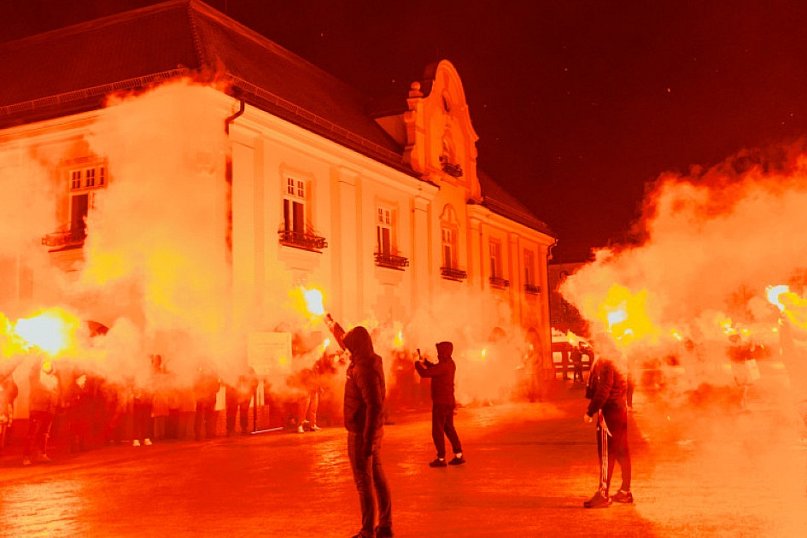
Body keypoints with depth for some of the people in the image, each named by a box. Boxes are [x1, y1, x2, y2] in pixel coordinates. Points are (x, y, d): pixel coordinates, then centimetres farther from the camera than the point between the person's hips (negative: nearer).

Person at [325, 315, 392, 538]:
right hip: (373, 430, 9)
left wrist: (367, 440, -25)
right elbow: (345, 341, 25)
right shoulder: (371, 361, 5)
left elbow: (375, 406, -27)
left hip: (362, 433, -9)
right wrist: (331, 324, 38)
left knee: (364, 482, -2)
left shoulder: (364, 368, -23)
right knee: (377, 478, 15)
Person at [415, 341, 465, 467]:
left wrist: (417, 364, -6)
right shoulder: (450, 364, 8)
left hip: (441, 402, -9)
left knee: (437, 431, -1)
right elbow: (436, 369, 26)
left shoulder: (443, 365, -21)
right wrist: (425, 362, 17)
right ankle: (459, 455, 16)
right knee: (449, 428, 17)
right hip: (449, 401, 9)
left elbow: (424, 373, -24)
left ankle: (441, 458, 2)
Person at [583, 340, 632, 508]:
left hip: (609, 411, -10)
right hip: (621, 410, 10)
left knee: (606, 454, -6)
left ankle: (603, 495, -4)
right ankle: (625, 491, 21)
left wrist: (590, 412, -19)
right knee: (621, 452, 14)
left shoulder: (605, 363, -17)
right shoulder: (617, 360, 12)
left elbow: (603, 391, -21)